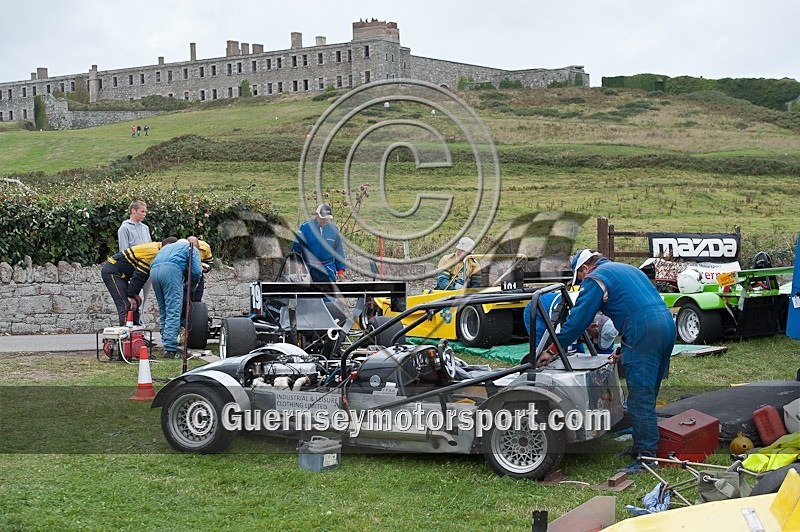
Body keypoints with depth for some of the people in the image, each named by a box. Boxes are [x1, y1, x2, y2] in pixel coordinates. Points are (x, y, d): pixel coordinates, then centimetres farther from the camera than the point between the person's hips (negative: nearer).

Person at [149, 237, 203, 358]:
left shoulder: (167, 247, 40)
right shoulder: (192, 249, 21)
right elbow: (196, 271, 8)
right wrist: (193, 284, 27)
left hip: (154, 271, 6)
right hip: (171, 270, -6)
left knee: (163, 311, 15)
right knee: (173, 312, -9)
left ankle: (166, 345, 16)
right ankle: (170, 349, -17)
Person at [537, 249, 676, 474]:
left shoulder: (595, 279, 4)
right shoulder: (627, 269, 30)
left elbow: (577, 320, 0)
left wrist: (552, 350, 7)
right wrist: (624, 350, 30)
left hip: (643, 332, -9)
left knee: (640, 398, -6)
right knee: (647, 395, 17)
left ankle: (647, 457, -6)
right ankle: (642, 445, 25)